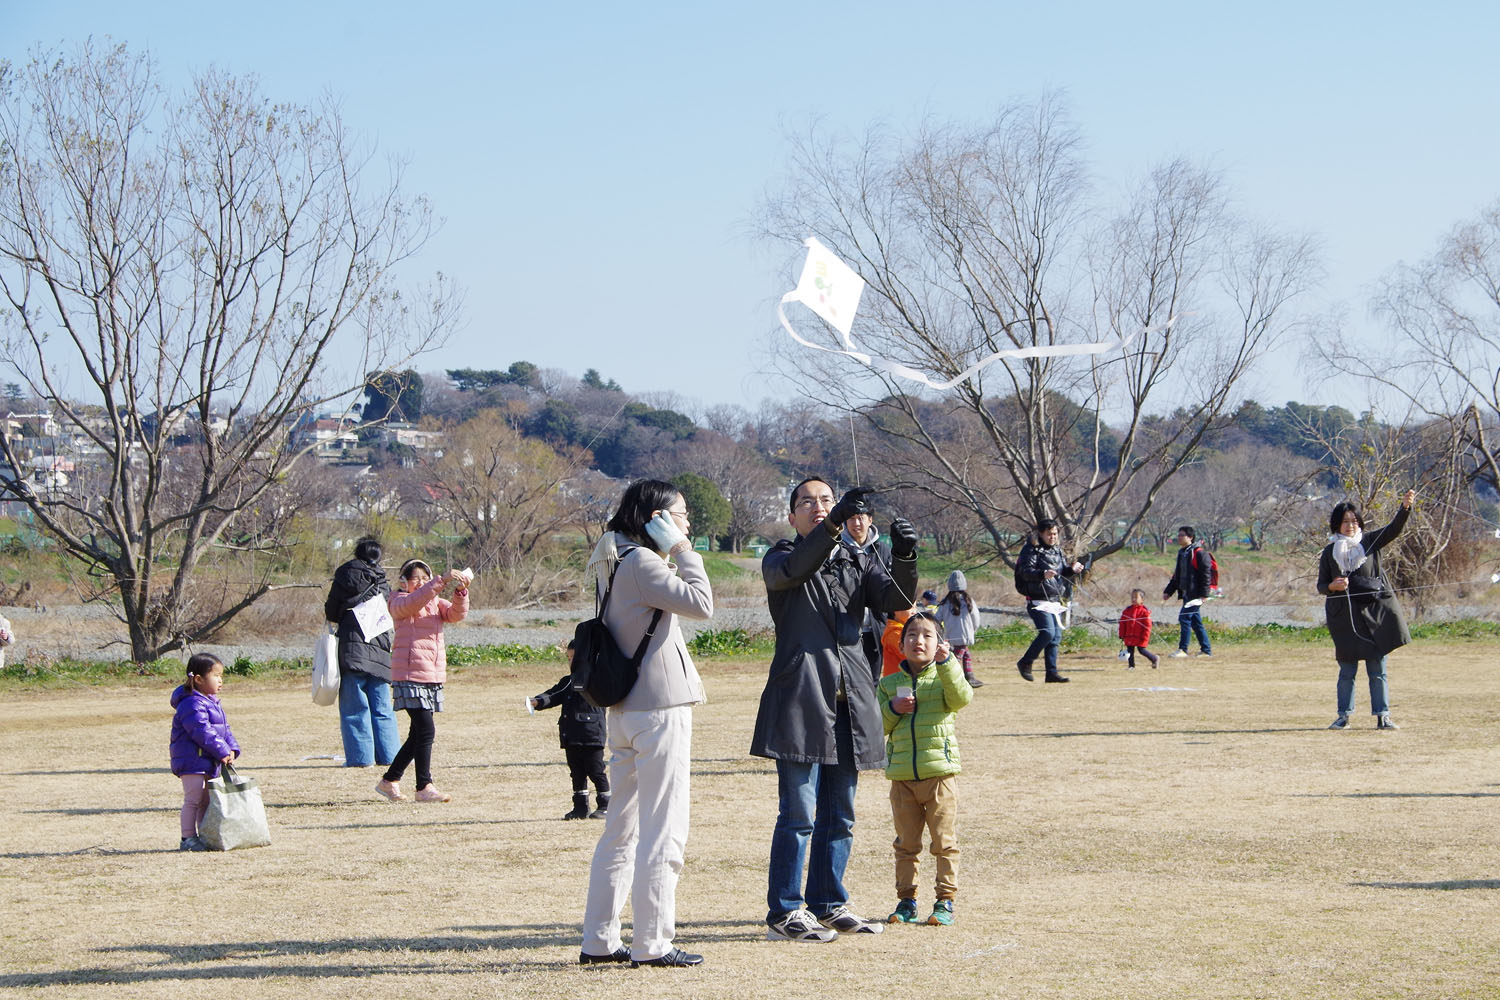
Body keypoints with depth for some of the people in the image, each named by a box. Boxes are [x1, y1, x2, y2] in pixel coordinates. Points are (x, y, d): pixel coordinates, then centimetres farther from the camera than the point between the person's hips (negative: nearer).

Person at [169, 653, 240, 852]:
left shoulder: (213, 703, 17)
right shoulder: (192, 704, -17)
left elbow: (224, 729, 20)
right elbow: (202, 731, -24)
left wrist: (232, 748, 3)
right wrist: (222, 751, -21)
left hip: (209, 763, 10)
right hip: (193, 761, -10)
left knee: (206, 801, 15)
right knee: (193, 799, -7)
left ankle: (206, 836, 23)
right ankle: (188, 838, -3)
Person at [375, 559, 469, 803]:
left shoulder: (436, 602, 18)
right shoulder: (399, 602, 0)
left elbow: (456, 614, 0)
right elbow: (414, 601, -24)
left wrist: (460, 593, -19)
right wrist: (442, 581, -33)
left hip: (434, 676, 7)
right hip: (410, 675, -7)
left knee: (419, 734, 12)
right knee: (426, 730, -13)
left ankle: (389, 780, 24)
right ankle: (424, 787, -8)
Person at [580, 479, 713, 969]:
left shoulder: (616, 562, 16)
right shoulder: (641, 562, -14)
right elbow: (701, 604, -21)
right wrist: (684, 552, -10)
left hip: (624, 712, 10)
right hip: (659, 709, -10)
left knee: (621, 830, 13)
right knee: (663, 833, -6)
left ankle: (599, 941, 16)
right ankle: (652, 943, -5)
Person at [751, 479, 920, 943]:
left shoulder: (856, 564, 18)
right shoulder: (780, 560, 5)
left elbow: (896, 601, 2)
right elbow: (791, 571, -20)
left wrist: (904, 557, -18)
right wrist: (834, 524, -33)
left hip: (850, 701, 5)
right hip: (801, 699, -5)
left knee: (839, 816, 11)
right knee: (798, 814, -8)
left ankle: (828, 905, 20)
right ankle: (783, 913, -3)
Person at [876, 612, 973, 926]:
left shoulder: (945, 675, 3)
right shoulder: (890, 683, 11)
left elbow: (961, 698, -19)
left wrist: (946, 662, -28)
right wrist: (892, 709, -10)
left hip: (939, 772, -3)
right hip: (902, 776, 3)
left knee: (944, 841, 0)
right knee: (906, 843, 9)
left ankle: (945, 900, 7)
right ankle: (906, 900, 17)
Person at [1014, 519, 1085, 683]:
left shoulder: (1057, 551, 18)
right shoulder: (1031, 550, -6)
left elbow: (1063, 573, 20)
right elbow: (1025, 572, -19)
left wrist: (1072, 570, -3)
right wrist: (1043, 574, -37)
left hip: (1055, 601, 8)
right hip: (1038, 601, -8)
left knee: (1056, 636, 4)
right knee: (1048, 632, -19)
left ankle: (1052, 672, 8)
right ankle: (1025, 662, -4)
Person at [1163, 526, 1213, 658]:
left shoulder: (1199, 553, -10)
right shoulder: (1182, 553, 17)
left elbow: (1206, 574, -14)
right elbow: (1177, 575, 25)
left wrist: (1204, 593, -20)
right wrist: (1168, 591, 19)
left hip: (1195, 593, -9)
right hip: (1186, 592, 9)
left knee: (1184, 617, -14)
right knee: (1196, 622, 10)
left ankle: (1183, 649, -12)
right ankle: (1206, 650, 16)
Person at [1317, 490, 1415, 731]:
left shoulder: (1370, 541, 6)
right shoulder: (1329, 552, 7)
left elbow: (1394, 529, -7)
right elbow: (1321, 585, 10)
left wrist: (1405, 507, -24)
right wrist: (1333, 586, -12)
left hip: (1375, 611, 0)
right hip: (1345, 617, 0)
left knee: (1378, 670, 1)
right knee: (1347, 670, 3)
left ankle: (1382, 716, 4)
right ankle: (1344, 716, 10)